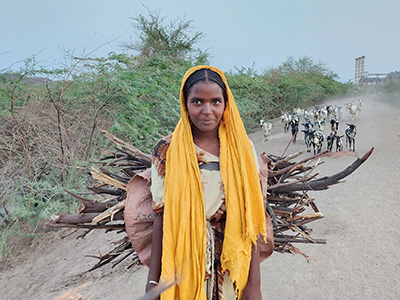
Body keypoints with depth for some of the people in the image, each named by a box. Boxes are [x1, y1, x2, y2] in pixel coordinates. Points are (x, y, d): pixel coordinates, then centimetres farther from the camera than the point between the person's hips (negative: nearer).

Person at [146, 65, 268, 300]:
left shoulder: (242, 148, -6)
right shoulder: (167, 151, -8)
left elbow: (251, 219, -6)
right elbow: (161, 217, -6)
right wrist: (153, 280, -5)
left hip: (233, 267, 1)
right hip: (184, 266, -1)